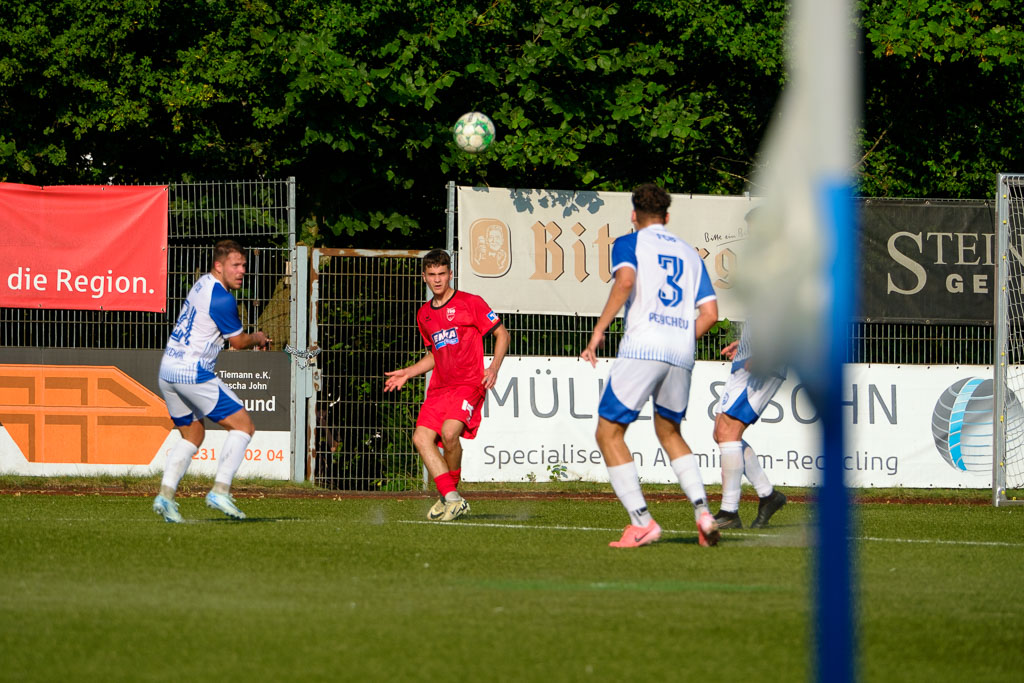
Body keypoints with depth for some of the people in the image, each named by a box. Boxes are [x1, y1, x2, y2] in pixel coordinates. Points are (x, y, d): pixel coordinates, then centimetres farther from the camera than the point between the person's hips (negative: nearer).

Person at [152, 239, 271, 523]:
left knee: (192, 435, 21)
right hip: (192, 373, -9)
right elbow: (238, 342, -5)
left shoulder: (203, 284, 14)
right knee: (243, 425, -3)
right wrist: (258, 338, 16)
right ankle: (220, 491, -12)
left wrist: (251, 339, 21)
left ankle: (165, 495, 7)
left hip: (168, 370, 9)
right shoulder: (221, 298, -16)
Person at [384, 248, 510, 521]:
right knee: (421, 437, -13)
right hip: (440, 386, 7)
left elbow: (502, 334, 2)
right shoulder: (424, 314, 18)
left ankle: (451, 494, -6)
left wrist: (494, 367, -12)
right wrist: (407, 373, 18)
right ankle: (452, 499, -10)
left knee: (449, 432, -27)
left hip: (469, 384, -7)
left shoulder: (469, 303, -1)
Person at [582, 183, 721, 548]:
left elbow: (625, 280, -14)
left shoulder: (629, 243, 8)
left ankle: (642, 521, -8)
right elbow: (710, 313, 15)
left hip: (642, 349, -5)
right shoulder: (690, 253, 22)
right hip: (682, 354, 5)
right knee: (669, 432, 25)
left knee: (609, 433, 3)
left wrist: (599, 330, -11)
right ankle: (703, 512, 7)